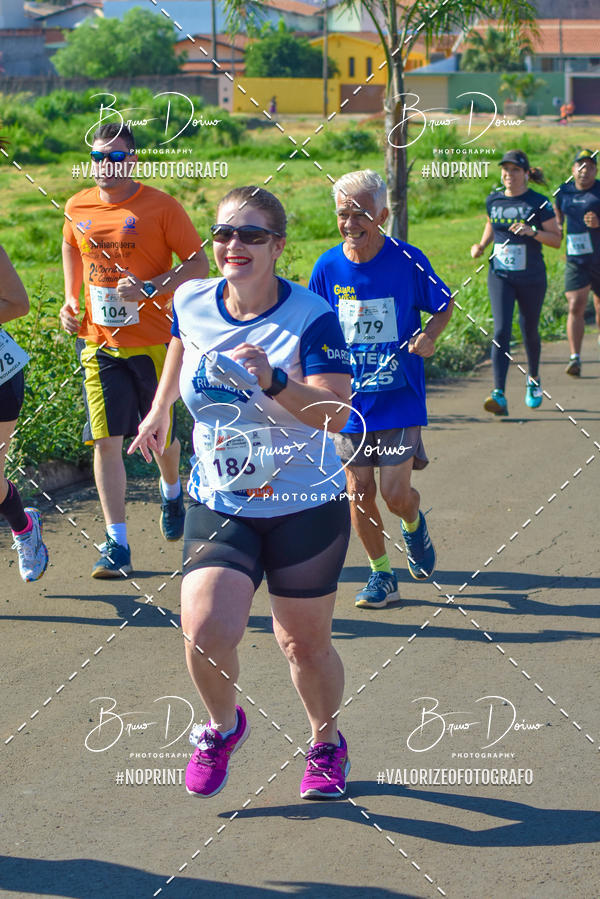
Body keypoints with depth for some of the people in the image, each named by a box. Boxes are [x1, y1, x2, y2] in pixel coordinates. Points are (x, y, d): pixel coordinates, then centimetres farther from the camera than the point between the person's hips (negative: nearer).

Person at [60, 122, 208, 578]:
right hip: (99, 343, 3)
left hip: (152, 341, -3)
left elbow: (199, 262, -7)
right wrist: (70, 300, 12)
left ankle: (172, 489, 46)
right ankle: (117, 545, -1)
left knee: (160, 435, 10)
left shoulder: (160, 206, -9)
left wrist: (150, 288, -20)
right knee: (106, 440, -5)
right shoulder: (78, 208, 4)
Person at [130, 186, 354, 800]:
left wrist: (273, 382, -41)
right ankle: (223, 725, 15)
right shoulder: (191, 303, -5)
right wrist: (160, 410, 32)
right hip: (218, 505, 2)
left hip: (305, 508, -2)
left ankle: (327, 744, 39)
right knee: (206, 633, -17)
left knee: (304, 642, 10)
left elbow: (336, 414, -26)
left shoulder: (311, 318, -17)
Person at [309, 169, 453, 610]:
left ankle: (414, 524, 29)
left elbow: (444, 306, 5)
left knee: (395, 492, -7)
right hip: (349, 401, 2)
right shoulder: (328, 268, -2)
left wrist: (430, 335, -15)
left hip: (400, 397, -2)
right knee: (359, 491, 3)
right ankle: (381, 573, 21)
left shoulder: (408, 260, -9)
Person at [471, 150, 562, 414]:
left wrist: (532, 231, -23)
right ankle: (499, 395, -21)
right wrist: (481, 245, 7)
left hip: (532, 278, -2)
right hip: (500, 276, 2)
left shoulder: (538, 203, -7)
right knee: (501, 331, -13)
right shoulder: (493, 200, 4)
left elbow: (556, 239, -7)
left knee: (529, 332, 12)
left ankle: (533, 379, 42)